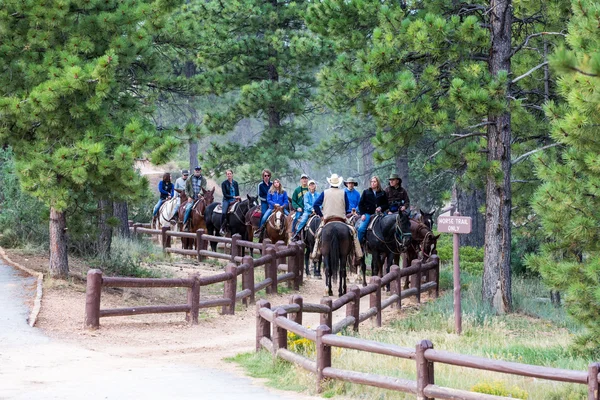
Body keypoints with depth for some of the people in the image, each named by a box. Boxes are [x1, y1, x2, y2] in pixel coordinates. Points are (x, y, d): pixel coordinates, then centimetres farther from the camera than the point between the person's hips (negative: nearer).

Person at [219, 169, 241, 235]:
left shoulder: (235, 183, 13)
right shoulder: (224, 183, 0)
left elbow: (237, 193, 15)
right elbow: (225, 194, -7)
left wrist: (238, 198, -4)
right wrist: (233, 197, -16)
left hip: (234, 200, 4)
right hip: (227, 200, -4)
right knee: (224, 213, -28)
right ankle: (222, 228, -22)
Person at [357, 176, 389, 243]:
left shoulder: (382, 193, 11)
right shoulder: (366, 192, 10)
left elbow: (386, 205, 12)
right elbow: (360, 204, 8)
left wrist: (381, 208, -9)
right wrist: (363, 214, -3)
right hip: (367, 214, -1)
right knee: (361, 229, -18)